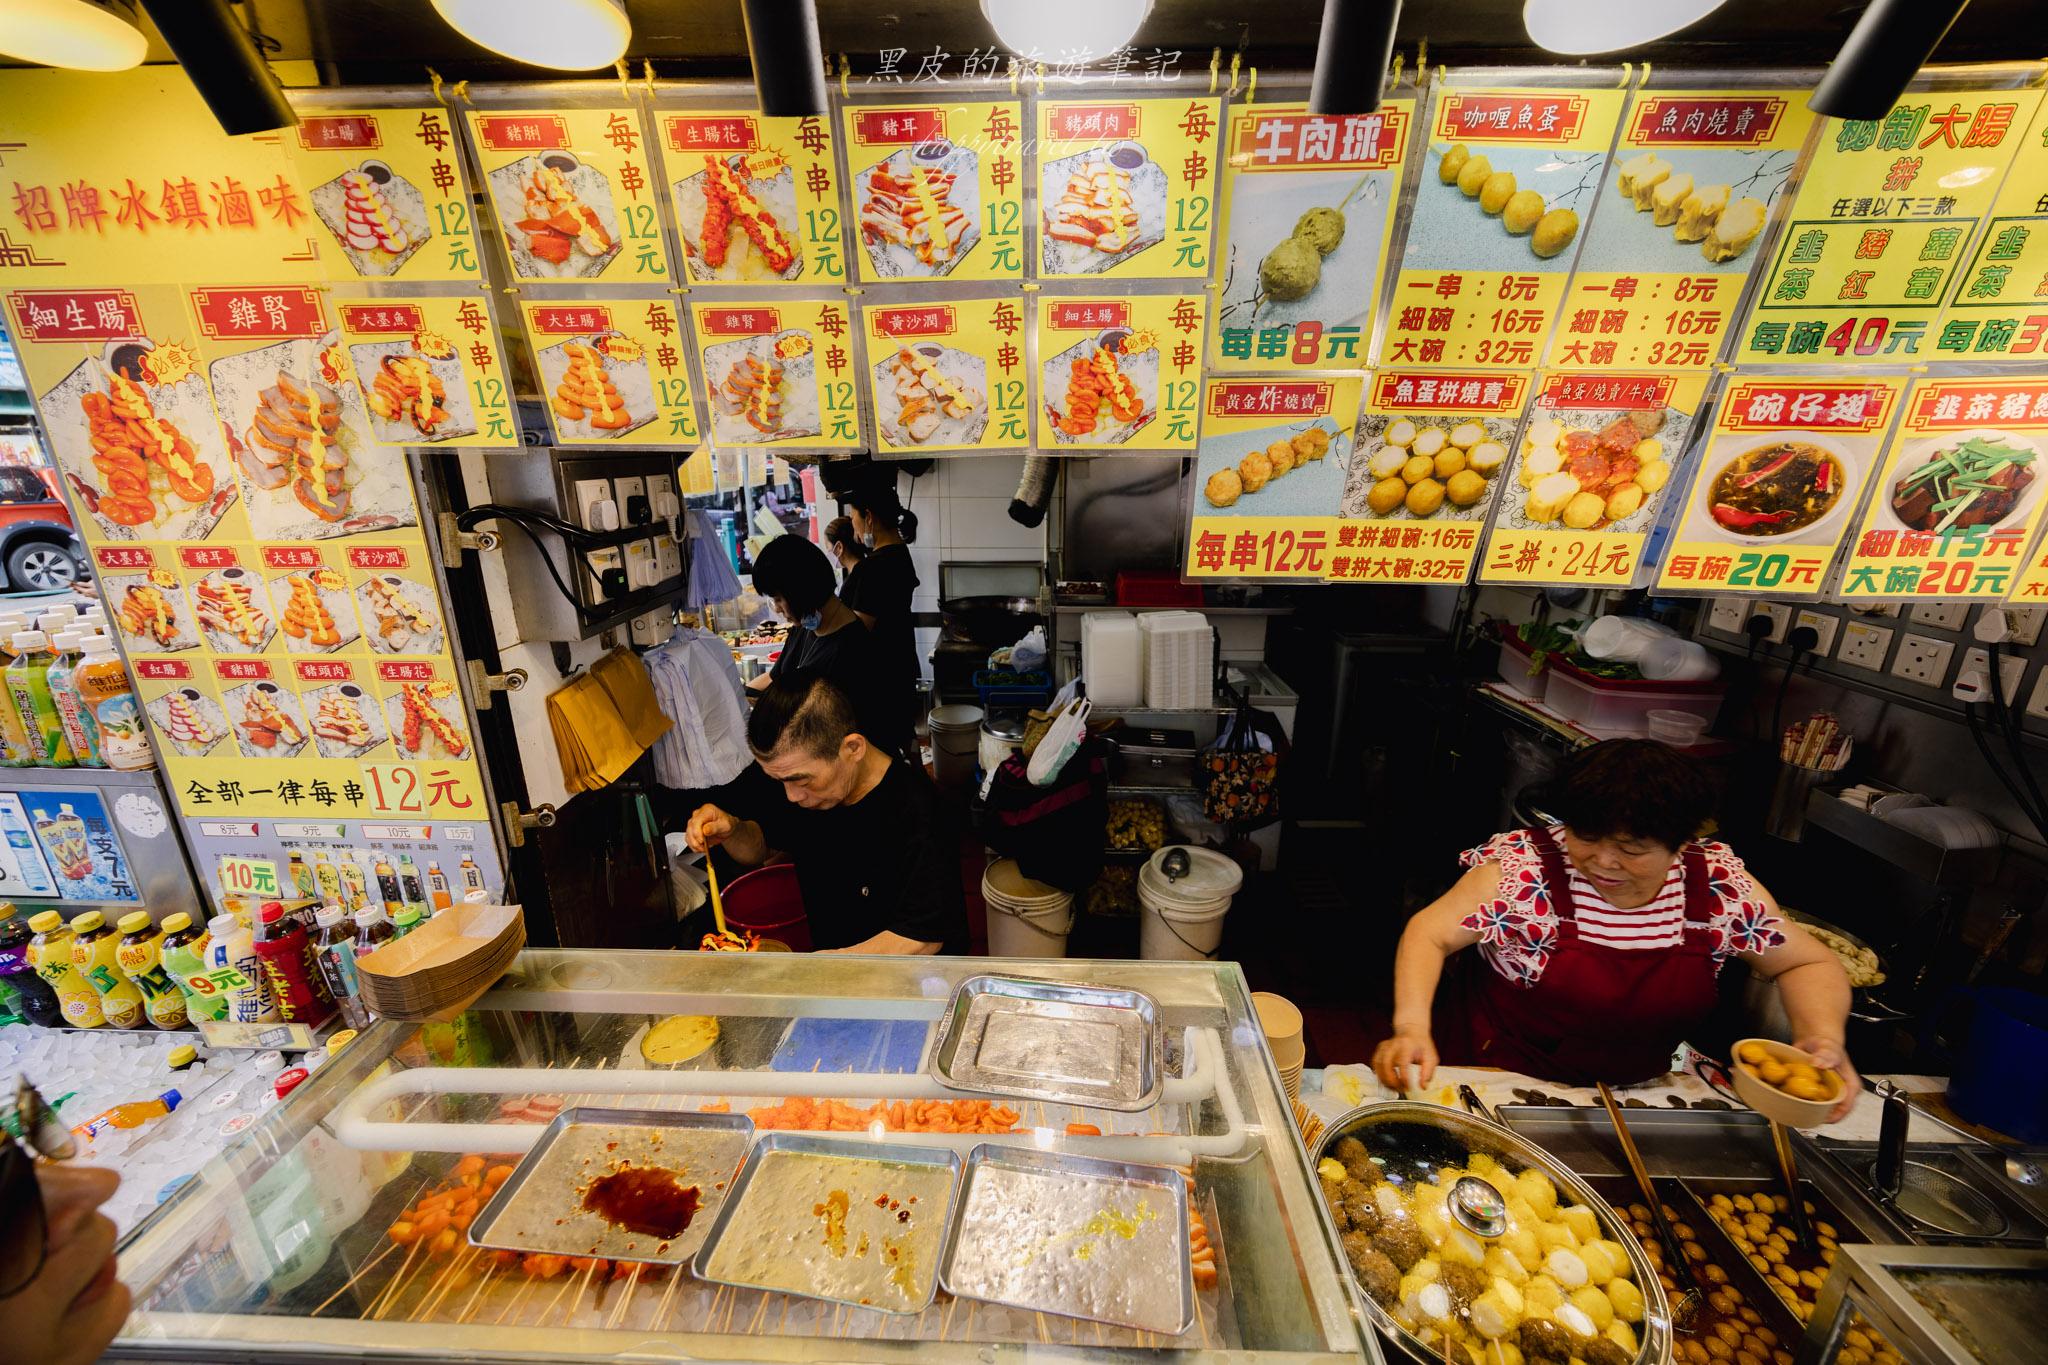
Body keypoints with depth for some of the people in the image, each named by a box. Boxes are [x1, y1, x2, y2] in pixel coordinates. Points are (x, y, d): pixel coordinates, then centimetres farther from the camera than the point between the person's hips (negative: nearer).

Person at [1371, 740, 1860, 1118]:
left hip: (1634, 1092, 3)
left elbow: (1807, 962, 11)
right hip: (1496, 1076, -2)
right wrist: (1412, 1028, -27)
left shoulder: (1721, 886, -5)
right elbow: (1430, 934, -14)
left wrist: (1823, 1038, -9)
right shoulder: (1525, 867, -16)